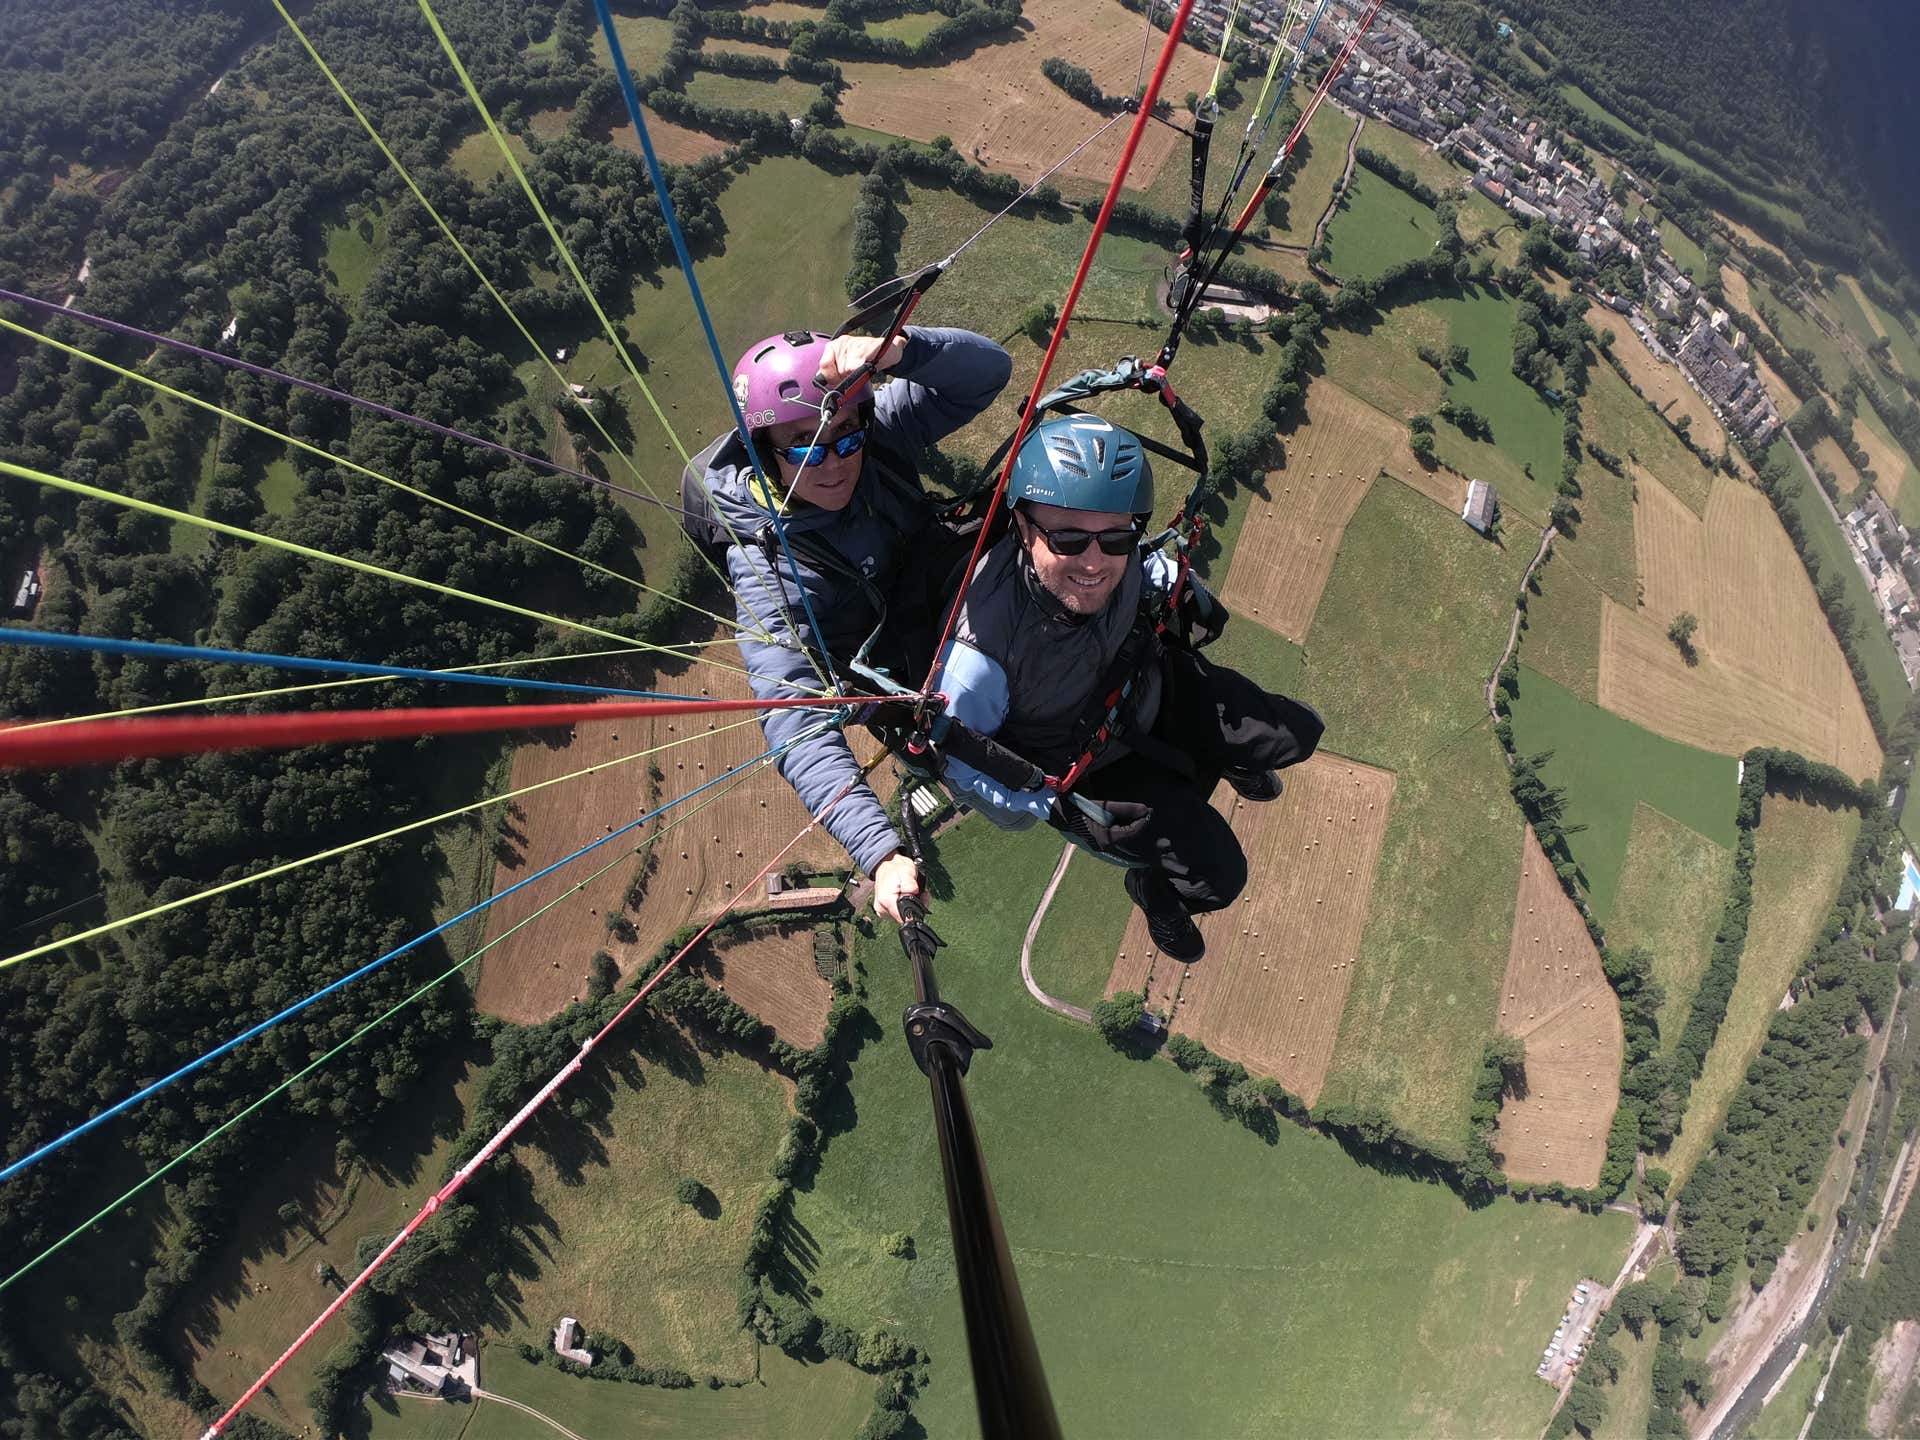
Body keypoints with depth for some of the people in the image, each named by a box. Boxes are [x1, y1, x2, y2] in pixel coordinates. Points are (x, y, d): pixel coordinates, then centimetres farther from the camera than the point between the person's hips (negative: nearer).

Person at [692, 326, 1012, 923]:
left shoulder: (882, 429, -22)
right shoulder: (768, 567, -34)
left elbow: (988, 369, -26)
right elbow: (794, 722, -41)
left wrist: (899, 348, -49)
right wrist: (881, 852, -53)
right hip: (915, 675, -5)